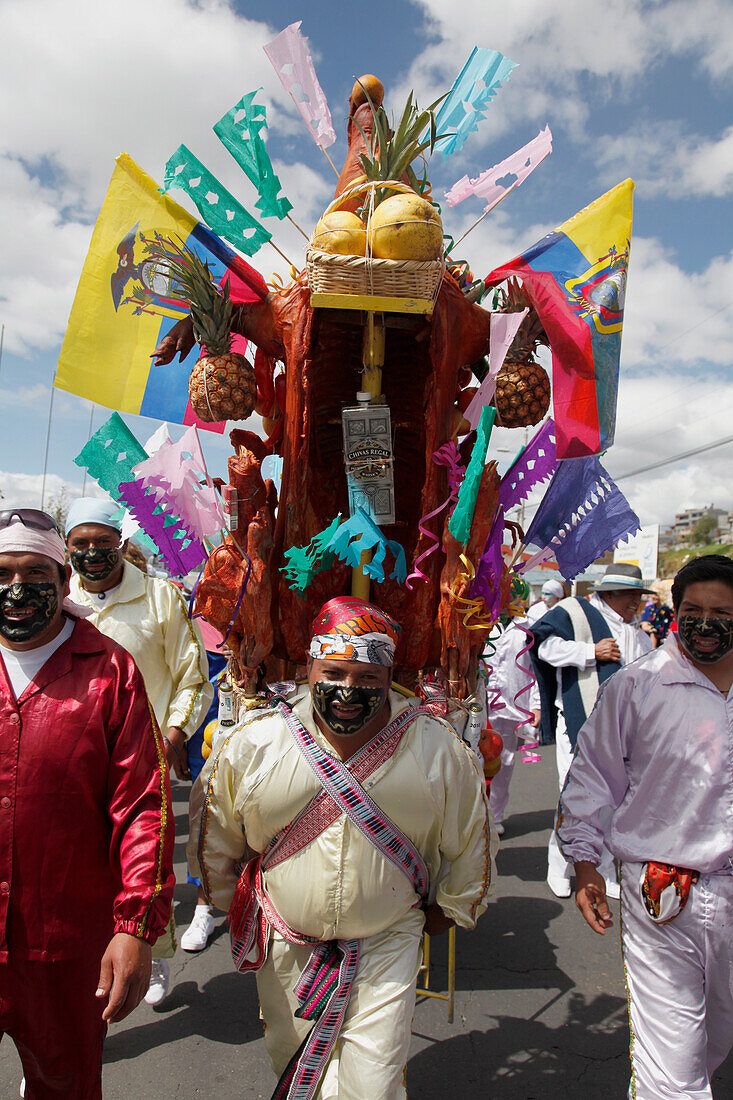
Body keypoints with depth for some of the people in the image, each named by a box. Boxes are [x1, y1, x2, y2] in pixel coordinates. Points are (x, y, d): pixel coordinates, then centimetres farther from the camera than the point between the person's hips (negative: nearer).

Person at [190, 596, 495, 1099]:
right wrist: (234, 904, 12)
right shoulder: (254, 743, -16)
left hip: (387, 946, -1)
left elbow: (471, 834, 2)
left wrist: (449, 908, 11)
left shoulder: (441, 750, -17)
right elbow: (212, 834, 2)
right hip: (285, 947, 2)